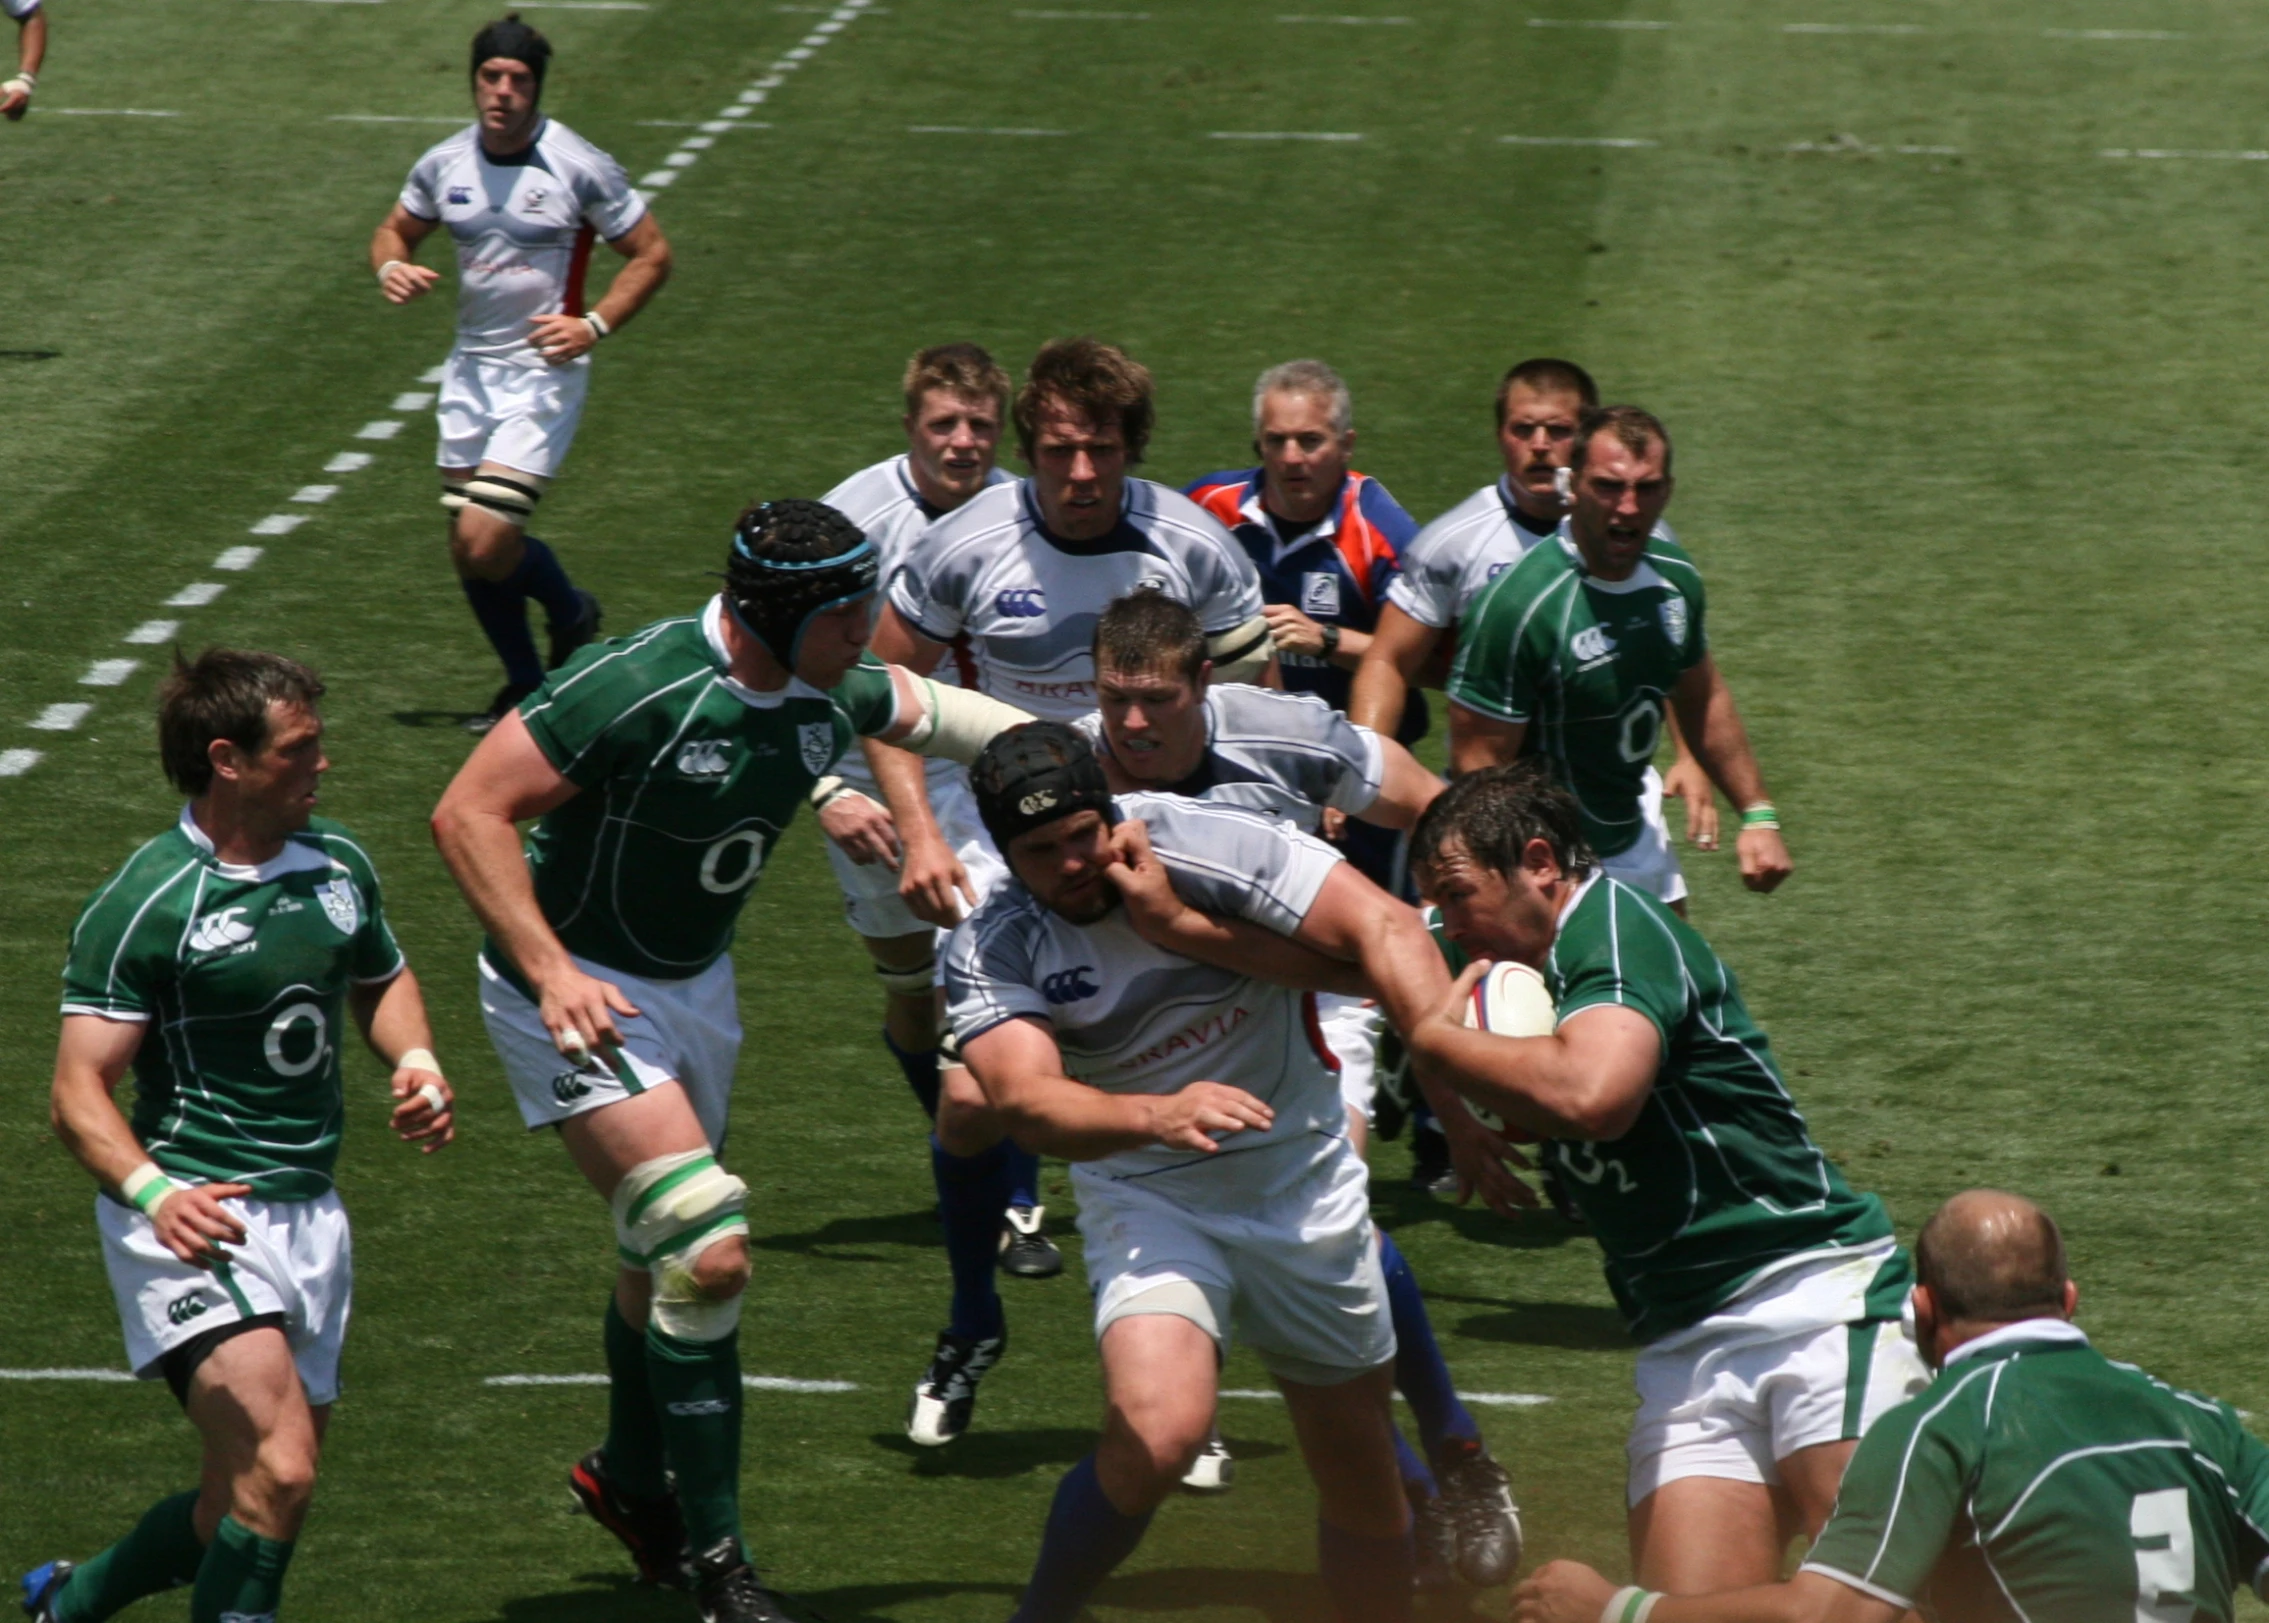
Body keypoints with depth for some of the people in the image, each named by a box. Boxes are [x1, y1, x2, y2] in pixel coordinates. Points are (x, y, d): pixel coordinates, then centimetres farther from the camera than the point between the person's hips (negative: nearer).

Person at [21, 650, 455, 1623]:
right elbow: (79, 1092, -13)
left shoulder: (339, 865, 9)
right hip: (198, 1217, -7)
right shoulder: (145, 904, -12)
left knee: (251, 1504, 13)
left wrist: (416, 1062, 7)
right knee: (276, 1470, -24)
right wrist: (152, 1192, -31)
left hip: (310, 1211, 7)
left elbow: (382, 981, 29)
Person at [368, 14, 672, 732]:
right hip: (470, 369, 5)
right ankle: (525, 685, 28)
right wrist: (390, 267, -5)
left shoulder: (579, 168, -12)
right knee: (468, 551, 8)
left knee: (486, 542, -16)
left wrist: (594, 324, -17)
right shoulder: (444, 165, 2)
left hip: (543, 372, -5)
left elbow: (652, 254, -4)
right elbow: (395, 229, 19)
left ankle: (571, 611, 14)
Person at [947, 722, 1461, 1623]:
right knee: (1155, 1436, -27)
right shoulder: (989, 949, -16)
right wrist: (1158, 1115, -51)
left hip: (1305, 1188, 1)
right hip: (1149, 1203, -1)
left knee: (1361, 1475, 10)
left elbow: (1381, 928, -25)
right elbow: (1028, 1099, -31)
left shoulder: (1208, 842, -19)